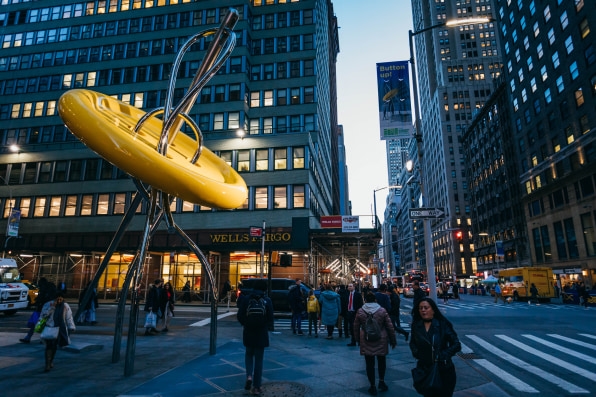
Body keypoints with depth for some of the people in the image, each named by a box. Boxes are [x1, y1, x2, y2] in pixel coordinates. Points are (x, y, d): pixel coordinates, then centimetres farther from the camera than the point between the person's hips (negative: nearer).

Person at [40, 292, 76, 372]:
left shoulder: (66, 306, 1)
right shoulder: (48, 304, -4)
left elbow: (69, 318, 3)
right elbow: (43, 314, -12)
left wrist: (71, 328, -1)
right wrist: (52, 307, -22)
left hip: (59, 329, 2)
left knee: (54, 346, 10)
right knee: (49, 345, -10)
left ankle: (51, 361, 30)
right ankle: (47, 365, -8)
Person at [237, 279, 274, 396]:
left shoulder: (246, 299, -6)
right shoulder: (267, 301, -10)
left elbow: (240, 316, -4)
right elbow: (270, 318, -10)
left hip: (248, 333, 1)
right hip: (261, 334, -1)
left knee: (249, 355, 23)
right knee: (259, 359, 10)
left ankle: (249, 376, 1)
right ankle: (256, 387, 14)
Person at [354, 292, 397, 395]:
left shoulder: (360, 311, -4)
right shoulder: (382, 310, -5)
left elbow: (356, 327, 3)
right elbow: (390, 327, -1)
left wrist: (358, 339, 17)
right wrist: (393, 340, 10)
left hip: (366, 341, 0)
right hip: (381, 341, 0)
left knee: (370, 363, 8)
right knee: (381, 361, 21)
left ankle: (372, 387, 15)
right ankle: (381, 381, 15)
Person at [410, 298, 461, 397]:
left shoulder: (443, 324, -12)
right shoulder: (416, 325, -3)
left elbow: (456, 345, -9)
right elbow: (412, 342, 12)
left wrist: (442, 356, -17)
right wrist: (416, 352, -6)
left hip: (444, 370, -3)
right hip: (424, 370, 3)